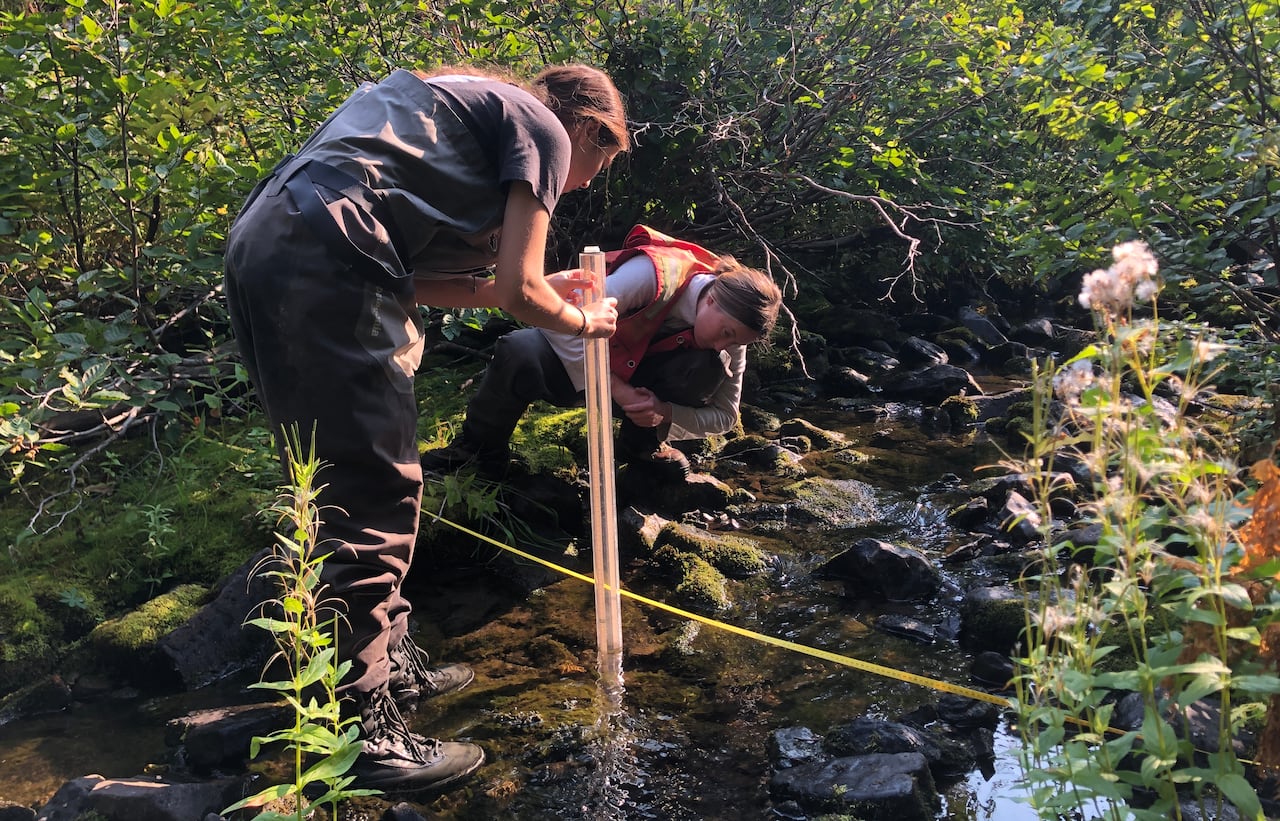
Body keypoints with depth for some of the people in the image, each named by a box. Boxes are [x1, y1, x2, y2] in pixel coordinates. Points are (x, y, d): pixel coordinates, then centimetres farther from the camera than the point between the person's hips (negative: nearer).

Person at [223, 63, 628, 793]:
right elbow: (517, 291, -1)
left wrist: (539, 285, 34)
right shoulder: (542, 128, 6)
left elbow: (413, 279, 28)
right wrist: (584, 321, 19)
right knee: (372, 496, -4)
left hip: (264, 243, 10)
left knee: (357, 480, 18)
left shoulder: (472, 107, 32)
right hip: (326, 261, -10)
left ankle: (389, 658, 30)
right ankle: (360, 729, 4)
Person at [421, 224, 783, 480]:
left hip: (638, 379, 4)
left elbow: (724, 415, -7)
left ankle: (642, 443, 0)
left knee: (711, 368, -25)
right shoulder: (657, 273, -33)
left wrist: (663, 412, -25)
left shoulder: (729, 337, -15)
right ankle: (479, 447, -13)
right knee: (519, 351, -39)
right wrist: (616, 390, -34)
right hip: (574, 362, -4)